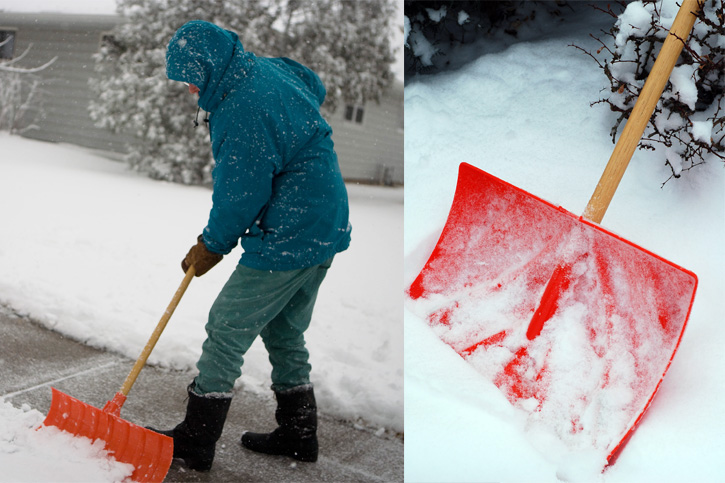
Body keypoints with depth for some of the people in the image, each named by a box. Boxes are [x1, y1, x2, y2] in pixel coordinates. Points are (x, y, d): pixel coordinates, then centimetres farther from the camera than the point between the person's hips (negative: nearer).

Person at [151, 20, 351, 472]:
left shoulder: (243, 111, -23)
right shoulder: (267, 68, 7)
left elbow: (241, 196, -18)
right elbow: (316, 86, 29)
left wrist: (212, 245, -1)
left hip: (288, 239, -10)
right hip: (326, 228, 10)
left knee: (227, 329, -1)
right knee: (285, 332, 20)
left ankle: (195, 442, 9)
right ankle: (299, 434, 30)